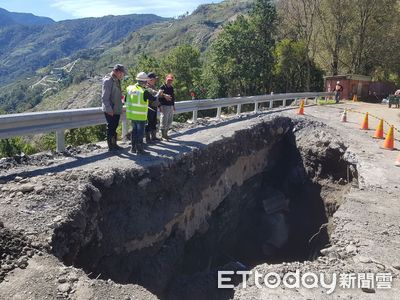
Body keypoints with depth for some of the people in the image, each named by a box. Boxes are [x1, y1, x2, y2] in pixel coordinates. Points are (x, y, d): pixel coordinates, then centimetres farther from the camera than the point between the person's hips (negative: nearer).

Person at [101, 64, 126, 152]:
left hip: (117, 110, 9)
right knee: (110, 128, 1)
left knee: (114, 128, 16)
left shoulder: (117, 81, 12)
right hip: (110, 111, -9)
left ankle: (114, 144, 27)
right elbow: (104, 97, -20)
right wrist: (109, 110, -21)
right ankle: (110, 146, 10)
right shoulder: (108, 81, -17)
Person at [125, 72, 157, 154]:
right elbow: (154, 99, -8)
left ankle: (133, 148, 25)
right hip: (140, 116, -6)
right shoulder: (144, 92, -17)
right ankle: (139, 149, 8)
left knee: (134, 130, 18)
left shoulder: (130, 88, 2)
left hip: (131, 114, 7)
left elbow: (125, 100, 10)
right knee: (140, 132, 3)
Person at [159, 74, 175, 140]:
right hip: (164, 106, -7)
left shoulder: (172, 88, 13)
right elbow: (159, 97, -12)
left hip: (171, 106, 7)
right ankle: (163, 136, 7)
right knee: (164, 121, -2)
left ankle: (166, 134, 24)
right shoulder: (162, 87, -8)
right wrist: (160, 106, -17)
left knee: (169, 122, 12)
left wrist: (173, 106, 19)